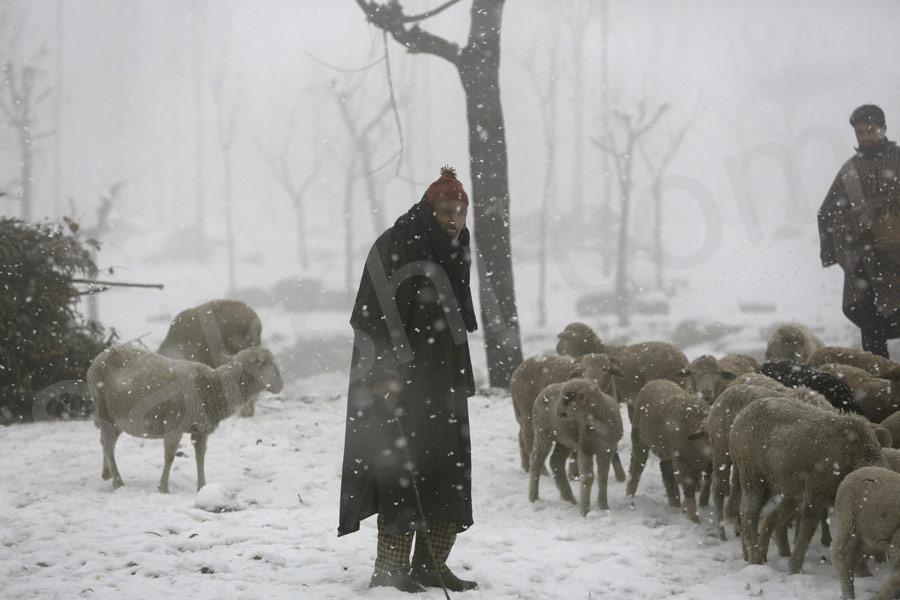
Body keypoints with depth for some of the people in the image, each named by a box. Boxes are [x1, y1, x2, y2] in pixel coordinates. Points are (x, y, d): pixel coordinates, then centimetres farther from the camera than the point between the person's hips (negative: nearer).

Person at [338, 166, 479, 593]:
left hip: (442, 380, 8)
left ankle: (431, 566, 11)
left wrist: (461, 380, 22)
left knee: (451, 468, 5)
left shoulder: (454, 257, 14)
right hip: (400, 381, -8)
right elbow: (375, 316, -15)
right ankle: (390, 571, -6)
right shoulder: (395, 248, -10)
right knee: (404, 467, -10)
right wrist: (384, 373, -22)